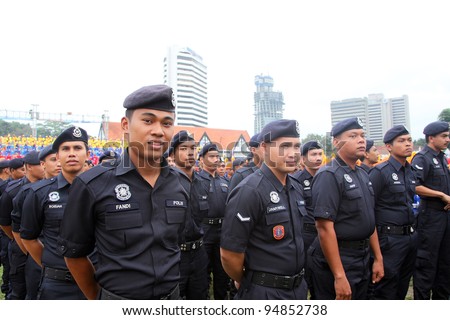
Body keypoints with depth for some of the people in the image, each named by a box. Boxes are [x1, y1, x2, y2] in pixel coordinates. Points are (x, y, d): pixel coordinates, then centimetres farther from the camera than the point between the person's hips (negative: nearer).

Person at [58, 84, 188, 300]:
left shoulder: (181, 185, -5)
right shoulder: (92, 185, -14)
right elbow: (74, 252, -3)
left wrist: (170, 285, 12)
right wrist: (98, 299, 4)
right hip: (117, 298, -3)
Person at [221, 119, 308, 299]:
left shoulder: (296, 188, 4)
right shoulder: (249, 191, -22)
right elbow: (229, 253, -21)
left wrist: (297, 281, 15)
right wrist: (244, 283, -5)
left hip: (298, 287, 7)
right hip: (264, 291, -7)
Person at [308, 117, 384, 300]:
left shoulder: (363, 175, 10)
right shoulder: (329, 176, -18)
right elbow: (324, 227, -24)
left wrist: (378, 258, 15)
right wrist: (339, 276, -24)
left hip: (363, 258, 9)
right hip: (337, 260, -8)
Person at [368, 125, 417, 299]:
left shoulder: (410, 172, 10)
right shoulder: (380, 172, -14)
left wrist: (413, 230, 15)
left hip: (411, 237, 8)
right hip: (390, 239, -8)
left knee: (402, 288, 19)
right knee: (384, 291, 1)